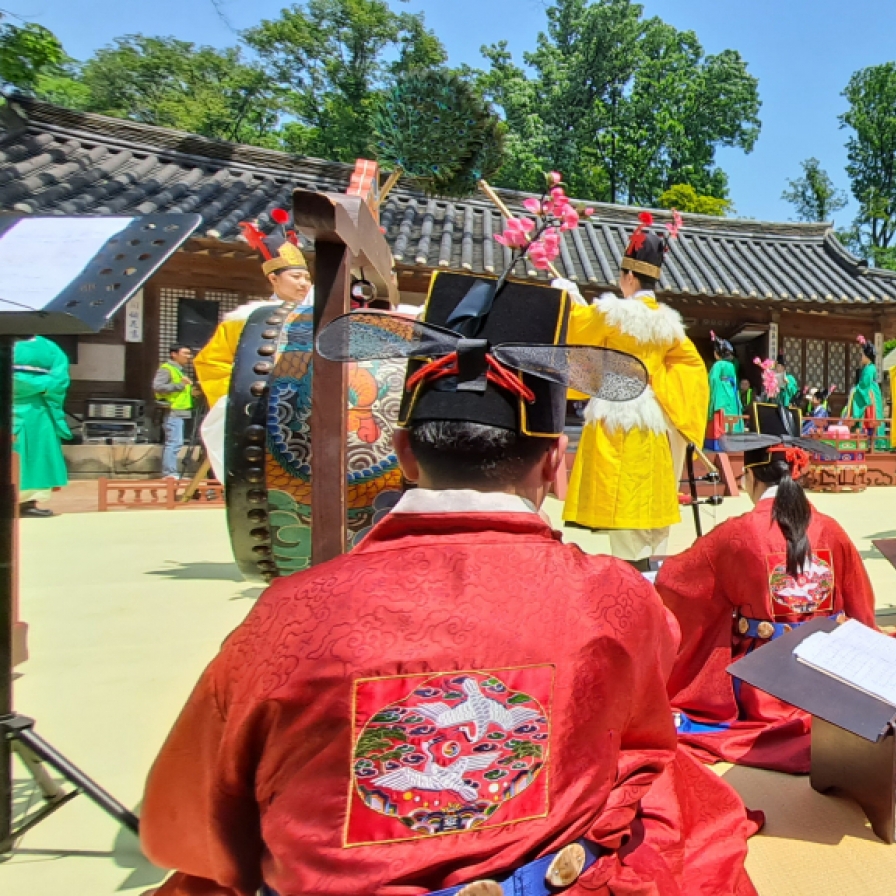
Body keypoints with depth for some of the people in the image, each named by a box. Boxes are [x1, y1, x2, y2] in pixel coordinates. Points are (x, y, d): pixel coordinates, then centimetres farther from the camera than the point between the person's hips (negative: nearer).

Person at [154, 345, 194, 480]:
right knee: (174, 443, -14)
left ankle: (170, 474, 13)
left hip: (180, 412, 10)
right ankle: (170, 474, -13)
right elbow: (157, 386, -21)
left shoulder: (179, 370, 24)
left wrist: (190, 391, 14)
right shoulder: (166, 369, -7)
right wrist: (180, 384, -22)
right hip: (172, 412, -10)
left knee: (173, 443, 10)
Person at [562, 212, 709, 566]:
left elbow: (572, 322, 4)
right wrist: (659, 386, 16)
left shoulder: (613, 312, -10)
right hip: (651, 418, 7)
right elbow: (693, 363, 18)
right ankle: (651, 563, 21)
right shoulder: (667, 321, 8)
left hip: (617, 416, -6)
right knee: (649, 494, 12)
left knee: (622, 497, -3)